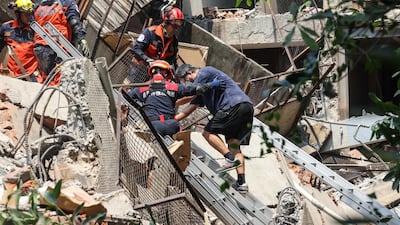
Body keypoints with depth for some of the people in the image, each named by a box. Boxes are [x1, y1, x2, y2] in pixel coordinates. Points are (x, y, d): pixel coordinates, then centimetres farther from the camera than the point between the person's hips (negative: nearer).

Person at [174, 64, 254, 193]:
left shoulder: (204, 72, 3)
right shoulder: (202, 88, 31)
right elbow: (191, 107, 29)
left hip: (235, 104, -10)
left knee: (209, 132, -4)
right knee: (234, 145, 6)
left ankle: (230, 159, -16)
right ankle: (242, 182, -1)